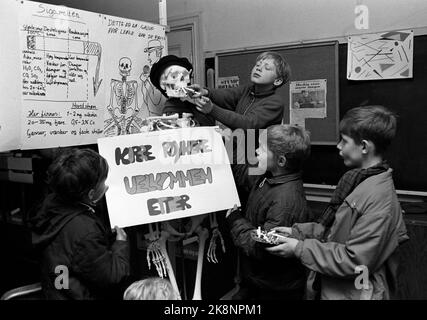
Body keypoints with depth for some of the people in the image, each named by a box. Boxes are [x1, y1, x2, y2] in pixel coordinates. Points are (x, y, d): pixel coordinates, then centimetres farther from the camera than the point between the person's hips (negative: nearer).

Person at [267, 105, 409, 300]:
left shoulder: (379, 199, -25)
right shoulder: (357, 179, 2)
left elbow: (355, 261, -25)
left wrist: (300, 249, -21)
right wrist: (297, 231, 1)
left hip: (354, 293, -7)